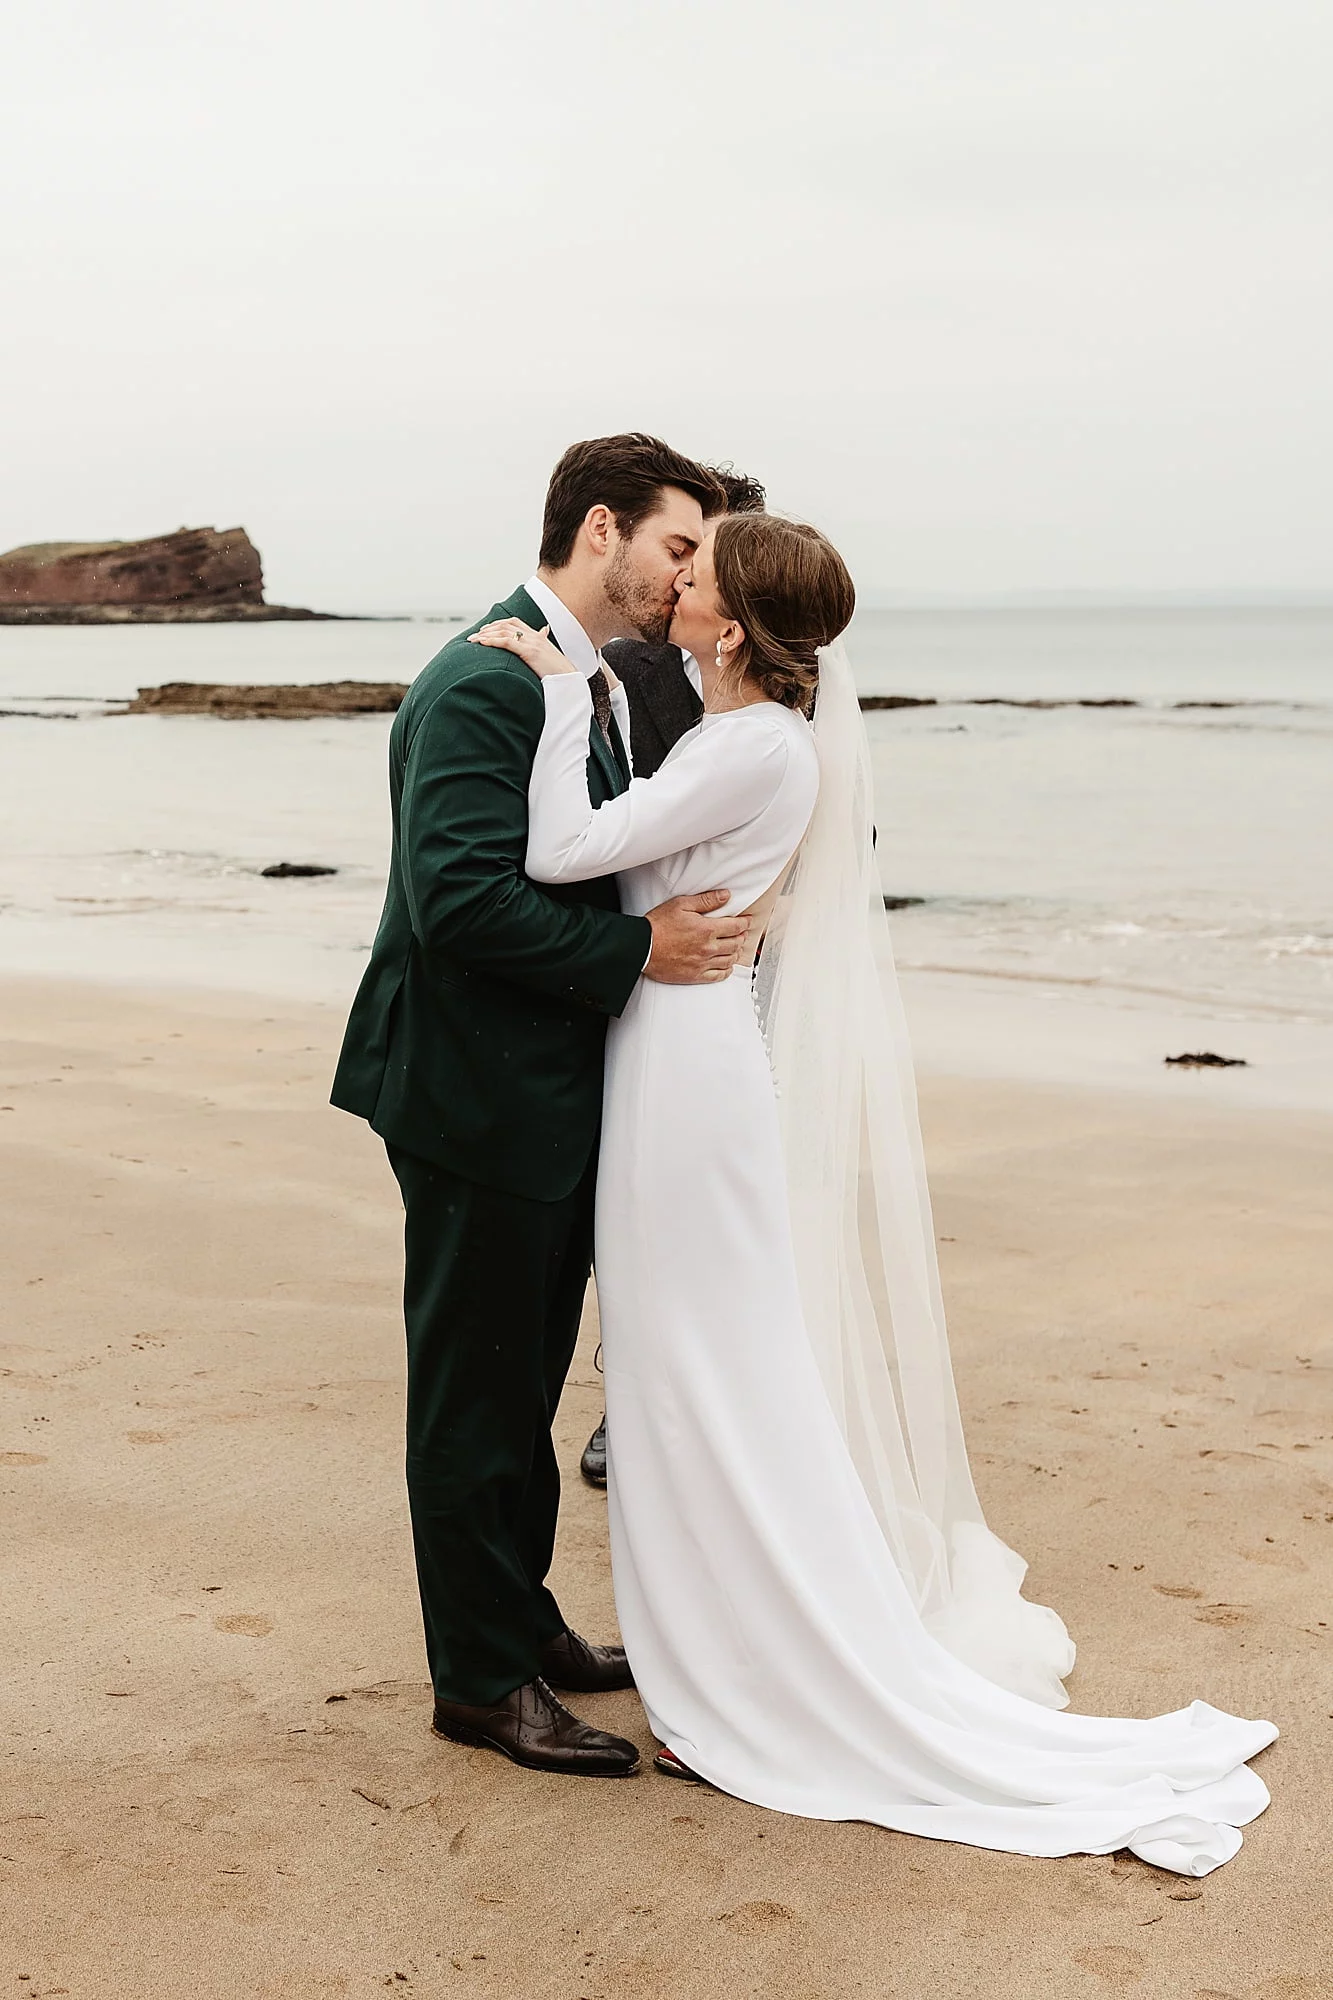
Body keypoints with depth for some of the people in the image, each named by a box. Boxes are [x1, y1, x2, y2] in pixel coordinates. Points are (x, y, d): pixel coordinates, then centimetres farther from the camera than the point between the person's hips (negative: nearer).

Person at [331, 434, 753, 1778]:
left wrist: (686, 920, 2)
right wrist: (639, 949, -22)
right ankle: (481, 1679, 17)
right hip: (481, 1104, -10)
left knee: (523, 1387, 20)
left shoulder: (587, 684, 13)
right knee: (475, 1397, 4)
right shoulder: (482, 685, -18)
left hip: (554, 1103, 10)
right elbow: (459, 898, -27)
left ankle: (521, 1620, 35)